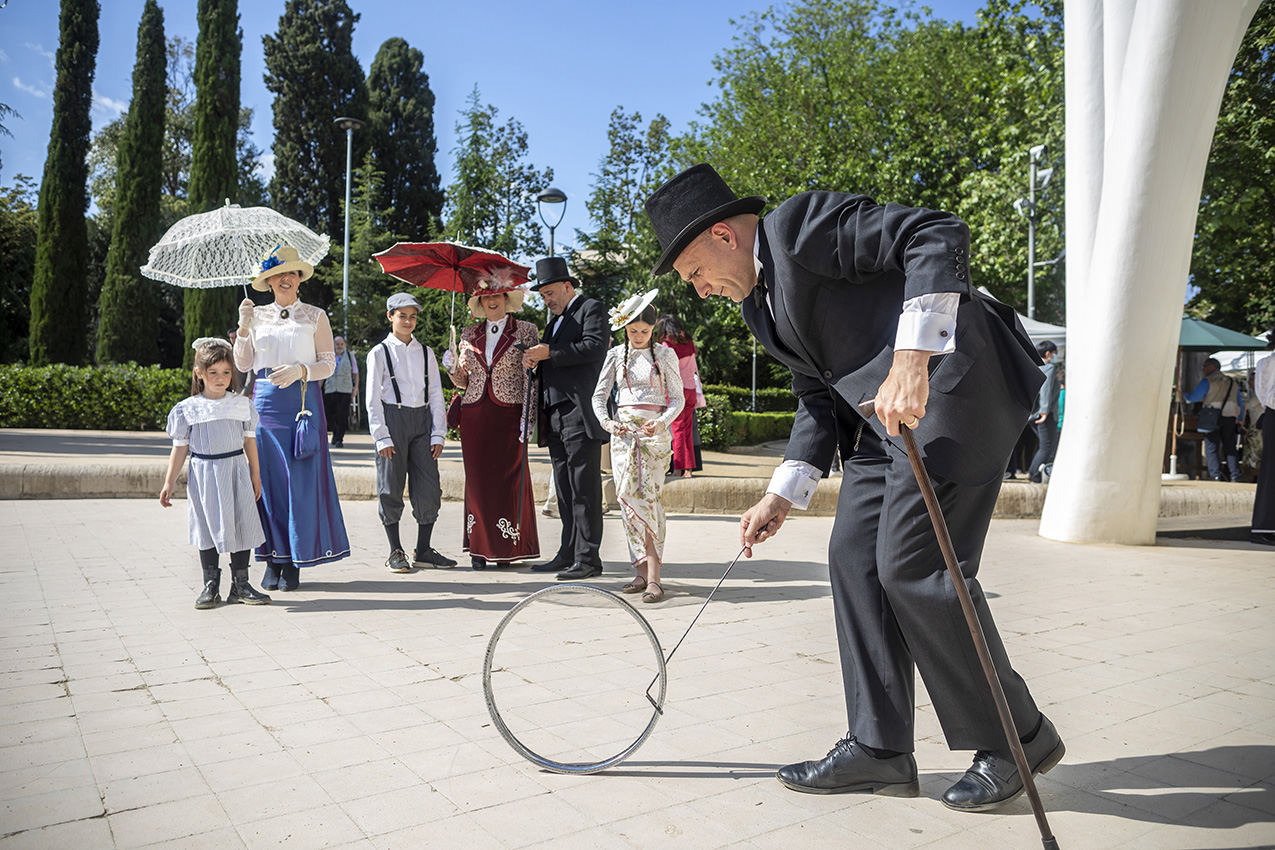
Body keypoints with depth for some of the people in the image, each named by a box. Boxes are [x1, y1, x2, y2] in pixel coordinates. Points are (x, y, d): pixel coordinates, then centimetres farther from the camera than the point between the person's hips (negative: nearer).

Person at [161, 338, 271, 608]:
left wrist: (255, 476, 10)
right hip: (203, 474, -1)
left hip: (236, 473, 1)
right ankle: (211, 586, 15)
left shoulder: (242, 405, 4)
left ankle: (240, 585, 14)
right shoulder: (187, 409, 0)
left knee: (241, 525, 3)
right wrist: (169, 483, 1)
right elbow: (180, 447, 3)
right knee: (207, 527, 5)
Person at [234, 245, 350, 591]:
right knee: (267, 478, 1)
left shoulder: (315, 316, 7)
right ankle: (273, 559, 10)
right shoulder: (258, 315, 14)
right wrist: (244, 326, -1)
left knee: (299, 480, -4)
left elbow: (328, 364, 2)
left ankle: (295, 562, 4)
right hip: (265, 400, 2)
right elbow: (243, 364, 10)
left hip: (303, 399, -2)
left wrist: (300, 371, -15)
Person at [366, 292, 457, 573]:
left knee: (429, 487, 0)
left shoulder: (426, 352, 12)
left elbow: (436, 395, 10)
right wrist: (381, 436, -9)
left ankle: (423, 551, 11)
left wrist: (438, 433, 2)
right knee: (391, 487, 1)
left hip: (422, 419, 3)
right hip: (393, 418, -3)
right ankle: (396, 552, 12)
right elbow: (373, 399, -1)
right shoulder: (380, 352, 3)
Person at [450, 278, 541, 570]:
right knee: (477, 478, 2)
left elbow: (531, 377, -3)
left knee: (510, 477, -5)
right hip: (474, 412, 3)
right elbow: (463, 381, 19)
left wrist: (528, 418, -10)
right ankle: (480, 548, 10)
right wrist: (455, 368, -4)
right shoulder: (469, 334, 14)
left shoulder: (525, 331, 3)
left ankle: (508, 548, 6)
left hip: (509, 412, -3)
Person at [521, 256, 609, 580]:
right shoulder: (556, 320, 27)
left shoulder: (592, 308, 1)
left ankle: (588, 559, -4)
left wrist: (549, 353, -13)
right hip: (556, 414, 9)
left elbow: (595, 347, -15)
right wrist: (535, 362, 6)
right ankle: (568, 554, 17)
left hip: (580, 413, -9)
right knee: (565, 490, 11)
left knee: (584, 489, -8)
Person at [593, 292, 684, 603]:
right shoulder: (616, 355, 11)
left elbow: (677, 398, 3)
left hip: (654, 429, -3)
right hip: (622, 430, 3)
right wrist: (607, 422, -9)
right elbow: (599, 395, 10)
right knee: (627, 497, -2)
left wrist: (661, 423, -15)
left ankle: (653, 575, -13)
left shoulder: (665, 354, 4)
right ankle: (642, 571, 5)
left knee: (648, 496, -13)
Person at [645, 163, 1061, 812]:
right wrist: (783, 495, 10)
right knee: (853, 557, 3)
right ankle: (879, 748, 11)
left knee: (912, 565, -11)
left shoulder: (801, 223, -10)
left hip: (949, 378, -10)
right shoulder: (760, 300, 18)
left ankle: (1018, 740, 8)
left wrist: (911, 360, -28)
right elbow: (818, 395, 19)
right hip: (884, 415, 10)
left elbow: (940, 235, -19)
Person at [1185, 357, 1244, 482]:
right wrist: (1239, 419, 25)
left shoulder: (1207, 381, -2)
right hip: (1230, 418, 5)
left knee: (1212, 447, -2)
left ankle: (1216, 474, -10)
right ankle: (1235, 475, 4)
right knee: (1230, 447, 9)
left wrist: (1184, 395, 8)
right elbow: (1240, 403, 20)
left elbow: (1195, 397, -10)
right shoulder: (1233, 383, 18)